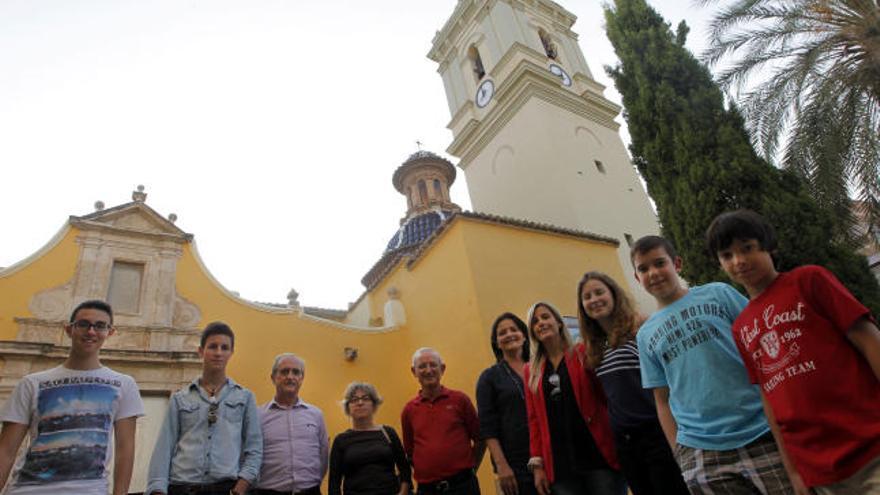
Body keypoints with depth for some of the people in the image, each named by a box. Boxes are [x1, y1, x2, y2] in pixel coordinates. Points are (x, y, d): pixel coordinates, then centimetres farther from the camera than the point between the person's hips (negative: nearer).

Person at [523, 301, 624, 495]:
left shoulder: (584, 353, 3)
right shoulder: (531, 370, 11)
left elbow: (609, 394, -2)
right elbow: (534, 419, 9)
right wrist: (537, 464, 4)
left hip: (599, 455, -2)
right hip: (559, 466, 2)